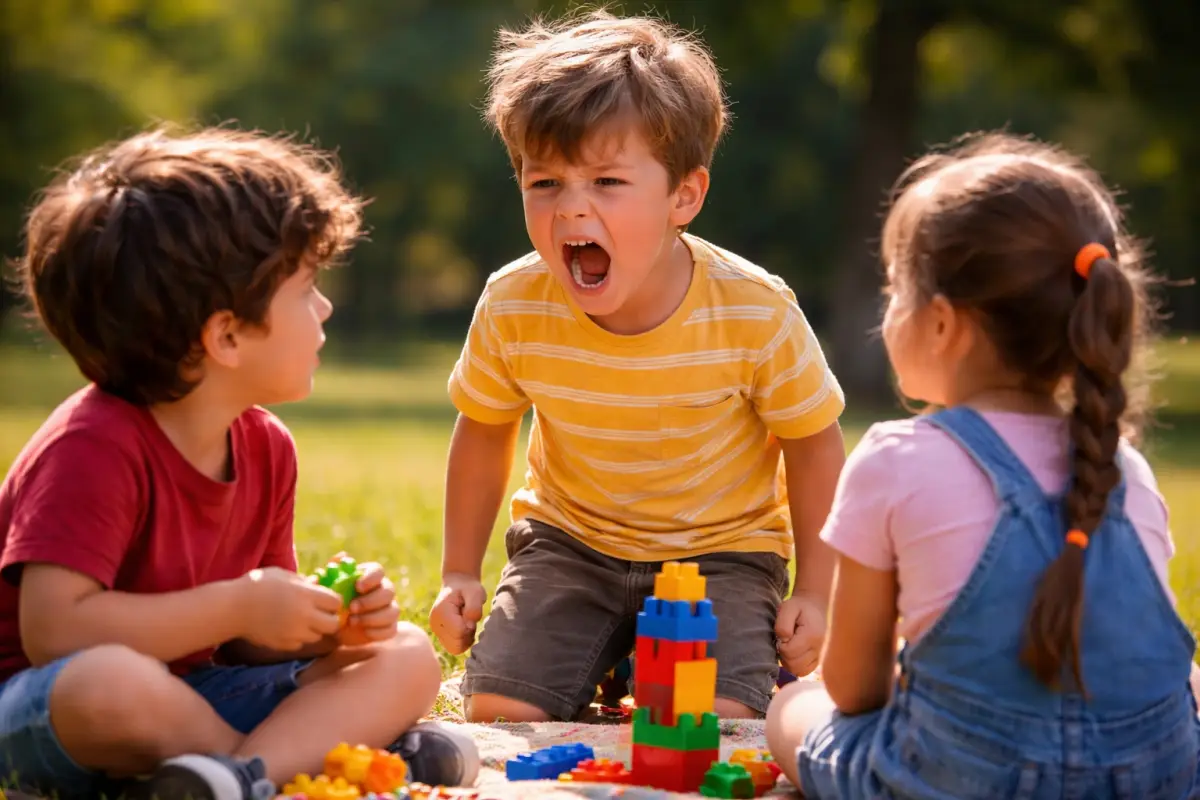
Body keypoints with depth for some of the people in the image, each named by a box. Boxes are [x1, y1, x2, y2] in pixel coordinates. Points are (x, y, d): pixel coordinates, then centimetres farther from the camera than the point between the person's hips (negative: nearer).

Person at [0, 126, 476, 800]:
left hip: (192, 693, 8)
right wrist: (237, 606, -26)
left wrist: (329, 625, -13)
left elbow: (243, 643, 10)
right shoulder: (95, 449, -22)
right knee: (111, 679, -43)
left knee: (408, 658, -4)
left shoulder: (266, 447, 3)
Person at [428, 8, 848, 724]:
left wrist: (814, 595, -7)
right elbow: (485, 431, 3)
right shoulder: (512, 308, -17)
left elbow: (814, 444, -7)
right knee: (498, 712, -15)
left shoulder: (755, 311, -24)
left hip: (723, 550, -2)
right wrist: (460, 574, 5)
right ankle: (603, 666, 16)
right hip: (571, 543, 2)